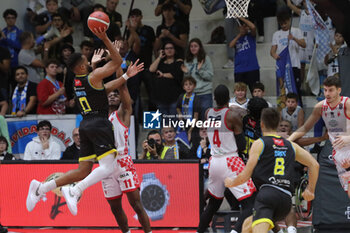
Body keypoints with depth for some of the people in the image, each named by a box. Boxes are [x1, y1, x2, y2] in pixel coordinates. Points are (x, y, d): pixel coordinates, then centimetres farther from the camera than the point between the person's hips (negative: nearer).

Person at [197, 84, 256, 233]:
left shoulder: (208, 113, 5)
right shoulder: (233, 116, -12)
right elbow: (241, 146, -10)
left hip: (214, 162, 7)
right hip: (230, 163, -7)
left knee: (213, 203, 26)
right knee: (249, 205, -8)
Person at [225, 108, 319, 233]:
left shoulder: (259, 144, 7)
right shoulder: (291, 146, 23)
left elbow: (245, 176, 3)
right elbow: (314, 165, 18)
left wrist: (231, 183, 23)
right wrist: (310, 190, 29)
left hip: (267, 194, -6)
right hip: (286, 198, 6)